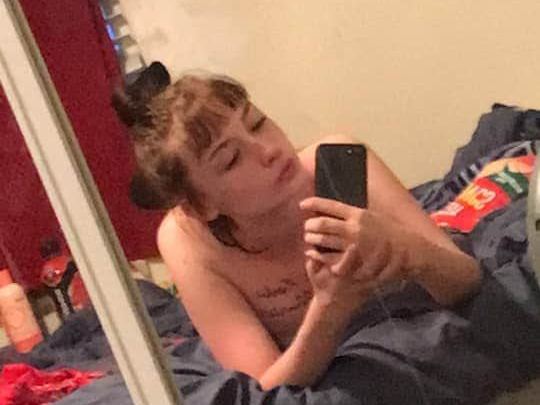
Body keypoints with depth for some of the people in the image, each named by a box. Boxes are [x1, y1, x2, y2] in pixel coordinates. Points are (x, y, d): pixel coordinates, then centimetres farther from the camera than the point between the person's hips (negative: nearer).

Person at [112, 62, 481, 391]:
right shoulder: (187, 239, -27)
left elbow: (469, 280, -26)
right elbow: (269, 391, -28)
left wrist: (407, 250, -48)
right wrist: (328, 309, -47)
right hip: (311, 383, -1)